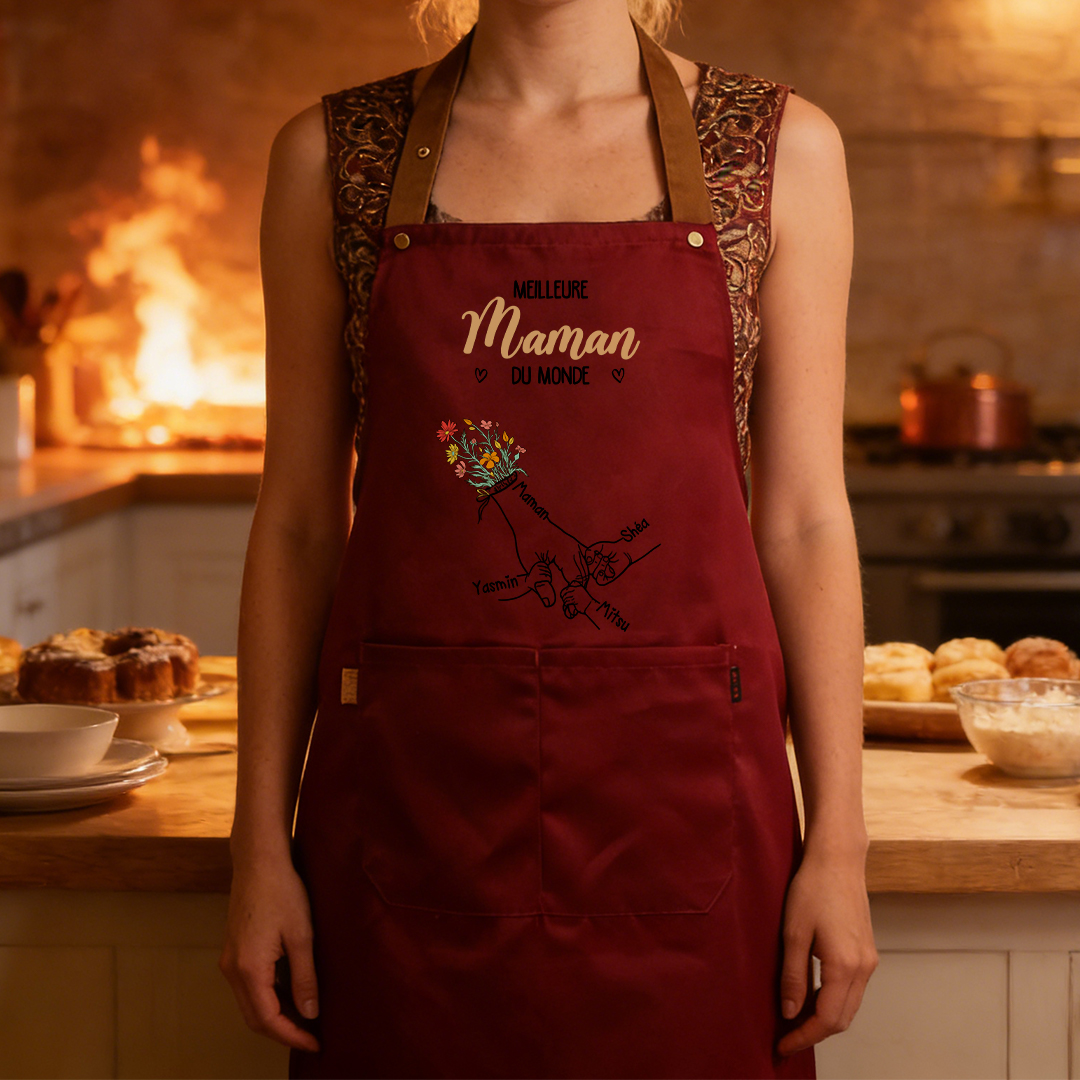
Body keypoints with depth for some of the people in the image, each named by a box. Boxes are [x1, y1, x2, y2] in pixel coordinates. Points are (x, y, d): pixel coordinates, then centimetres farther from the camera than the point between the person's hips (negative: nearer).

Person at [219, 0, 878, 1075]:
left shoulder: (781, 148, 3)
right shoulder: (332, 155, 4)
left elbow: (803, 520, 3)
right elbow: (298, 521, 5)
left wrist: (838, 841, -2)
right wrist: (261, 843, 2)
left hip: (682, 786, 0)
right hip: (413, 792, 1)